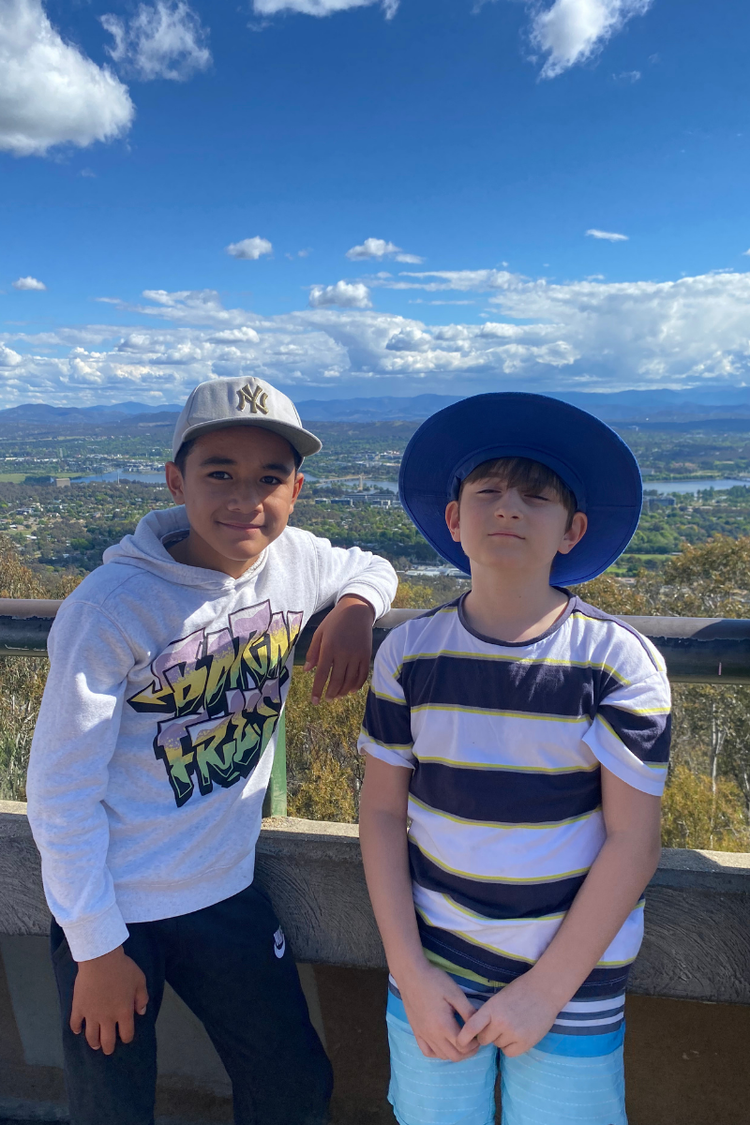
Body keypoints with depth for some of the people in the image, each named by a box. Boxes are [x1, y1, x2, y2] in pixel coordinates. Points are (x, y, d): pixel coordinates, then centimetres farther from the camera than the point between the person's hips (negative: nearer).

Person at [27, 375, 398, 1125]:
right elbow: (61, 793, -16)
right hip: (113, 910, -4)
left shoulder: (294, 560, -9)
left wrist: (355, 607, -11)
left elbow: (370, 568, 13)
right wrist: (98, 949, -9)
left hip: (227, 892, 4)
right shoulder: (110, 607, -22)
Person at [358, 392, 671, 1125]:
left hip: (573, 979, -1)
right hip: (433, 970, 2)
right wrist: (409, 974, -5)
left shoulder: (621, 662, -13)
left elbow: (633, 843, -10)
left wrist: (547, 989, -10)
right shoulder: (410, 652, -7)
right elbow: (382, 815, -2)